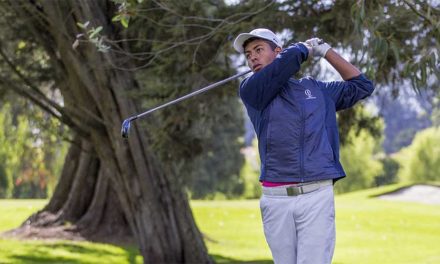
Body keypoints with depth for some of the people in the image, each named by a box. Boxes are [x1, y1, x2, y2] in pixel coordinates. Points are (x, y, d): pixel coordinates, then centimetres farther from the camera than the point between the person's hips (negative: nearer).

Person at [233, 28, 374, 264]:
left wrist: (324, 50, 24)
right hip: (276, 200, 0)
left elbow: (361, 86, 27)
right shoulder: (251, 90, 7)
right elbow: (289, 59, -7)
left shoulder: (317, 89, 18)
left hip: (317, 196, 0)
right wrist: (305, 48, 15)